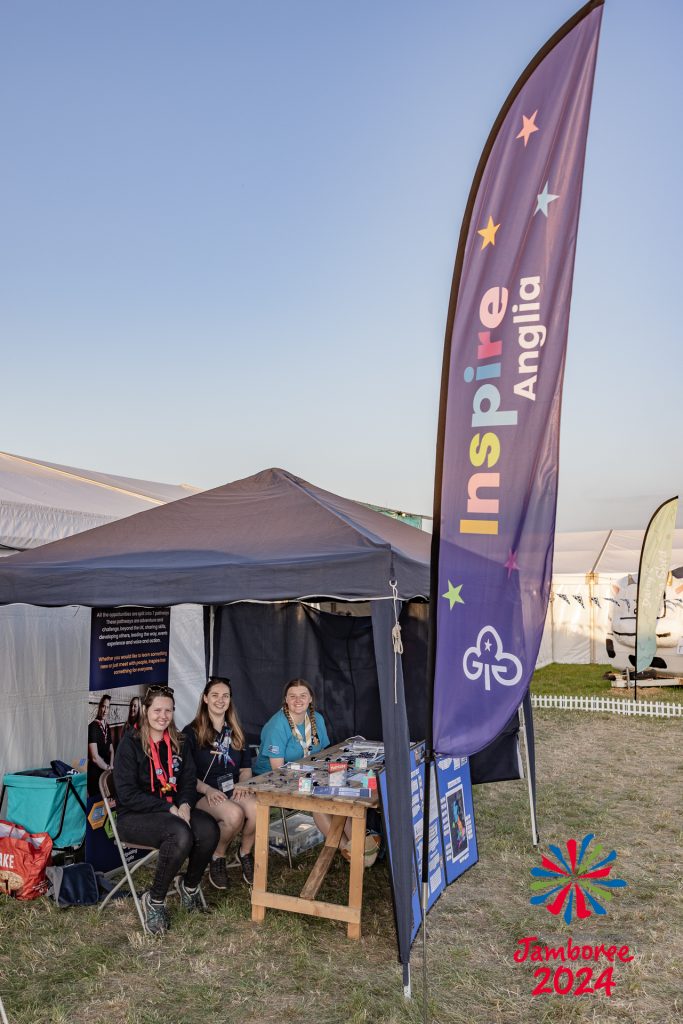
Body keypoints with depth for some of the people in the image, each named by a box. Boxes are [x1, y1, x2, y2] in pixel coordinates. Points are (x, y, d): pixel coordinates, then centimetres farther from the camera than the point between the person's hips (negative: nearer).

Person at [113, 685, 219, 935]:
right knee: (181, 834, -34)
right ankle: (154, 900, -12)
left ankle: (189, 885, 3)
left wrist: (185, 805, -12)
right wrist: (169, 809, -20)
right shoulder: (130, 743, -9)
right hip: (134, 816, -5)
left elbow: (189, 780, 10)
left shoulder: (178, 742, 10)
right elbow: (127, 794, -14)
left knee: (209, 830, -24)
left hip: (174, 810, 5)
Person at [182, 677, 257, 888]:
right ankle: (217, 857, -4)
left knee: (257, 809, -31)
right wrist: (207, 789, -19)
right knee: (234, 813, -35)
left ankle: (245, 853, -1)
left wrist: (242, 784, -4)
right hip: (204, 794, -4)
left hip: (233, 791, 4)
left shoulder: (235, 732, 19)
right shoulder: (192, 732, 2)